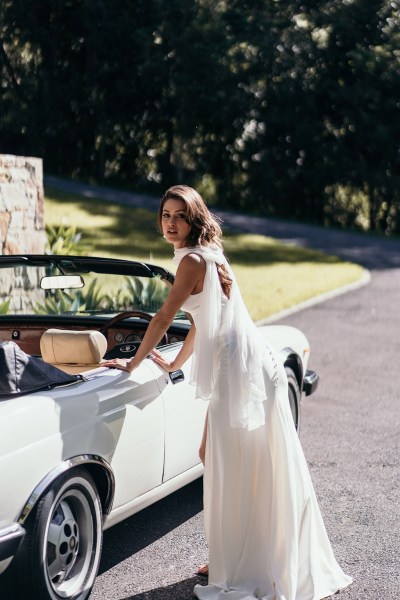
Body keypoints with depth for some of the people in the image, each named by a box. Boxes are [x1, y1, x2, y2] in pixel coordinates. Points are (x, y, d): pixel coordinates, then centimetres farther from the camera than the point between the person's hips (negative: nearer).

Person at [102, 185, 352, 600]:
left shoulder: (193, 260, -12)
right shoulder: (207, 256, 18)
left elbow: (163, 319, -10)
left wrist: (132, 364, -1)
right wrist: (174, 364, 29)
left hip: (240, 368, -10)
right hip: (236, 367, 10)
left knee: (230, 470, -3)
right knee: (215, 457, 15)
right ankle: (230, 561, 25)